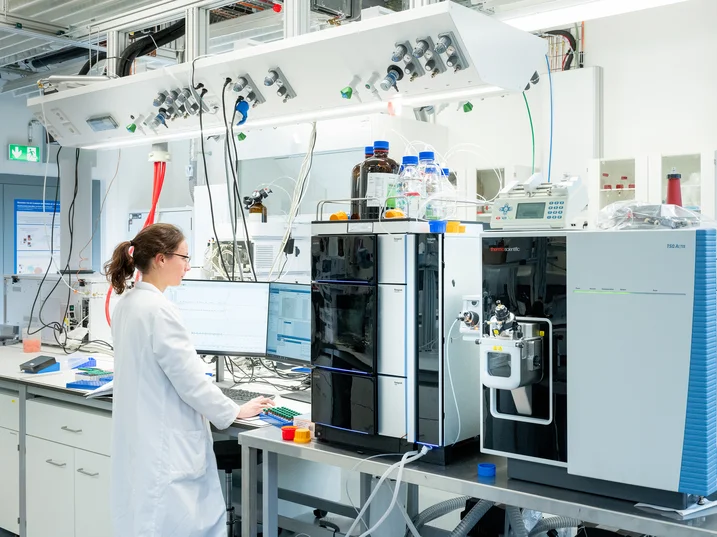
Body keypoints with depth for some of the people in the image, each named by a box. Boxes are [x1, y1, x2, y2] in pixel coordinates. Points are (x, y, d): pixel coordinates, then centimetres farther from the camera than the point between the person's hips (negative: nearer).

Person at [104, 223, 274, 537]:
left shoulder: (128, 304, 9)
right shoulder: (158, 309, -20)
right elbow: (190, 379, -18)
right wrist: (235, 412, -3)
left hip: (142, 439, 10)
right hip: (165, 445, -10)